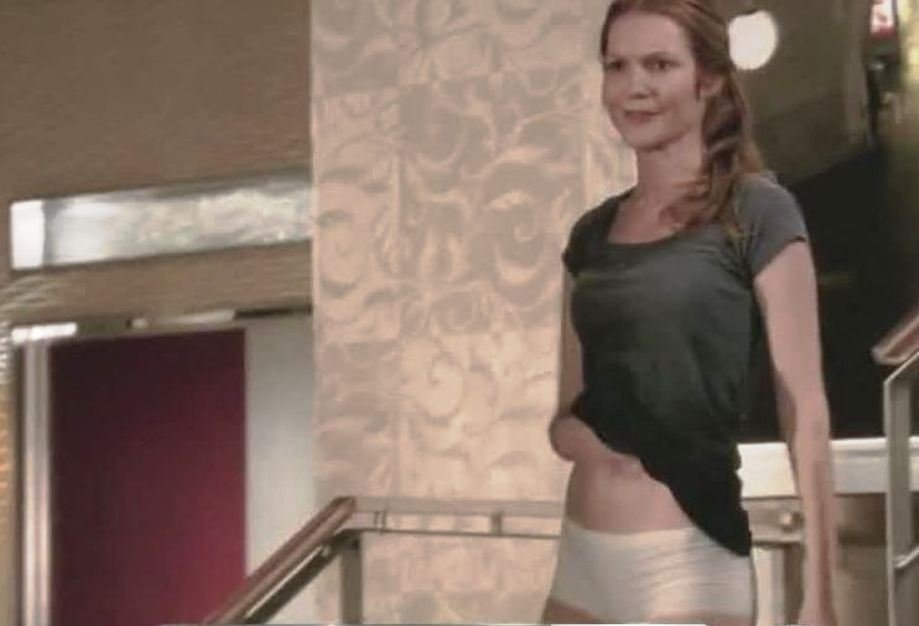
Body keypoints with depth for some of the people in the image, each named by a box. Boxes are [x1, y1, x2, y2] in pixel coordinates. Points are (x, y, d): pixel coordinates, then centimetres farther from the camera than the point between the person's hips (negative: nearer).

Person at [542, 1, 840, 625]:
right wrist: (575, 434, -6)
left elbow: (805, 412, -8)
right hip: (582, 557, 6)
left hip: (688, 561, -6)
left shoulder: (758, 214, -5)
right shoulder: (593, 233, 11)